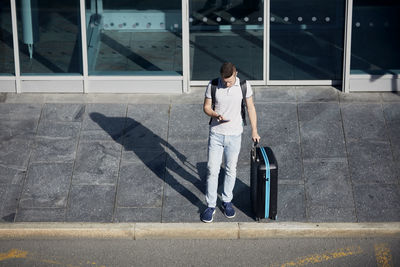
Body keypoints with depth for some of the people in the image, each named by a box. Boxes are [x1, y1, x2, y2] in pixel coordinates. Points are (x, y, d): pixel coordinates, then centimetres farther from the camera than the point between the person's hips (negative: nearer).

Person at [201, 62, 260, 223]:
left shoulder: (244, 86, -10)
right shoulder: (213, 86, -12)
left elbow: (250, 107, 2)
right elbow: (206, 107, -1)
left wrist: (254, 130, 4)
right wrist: (217, 116, -23)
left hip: (234, 135, 1)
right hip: (216, 134, -1)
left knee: (231, 170, 12)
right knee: (212, 170, 1)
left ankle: (227, 201, 31)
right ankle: (210, 206, 12)